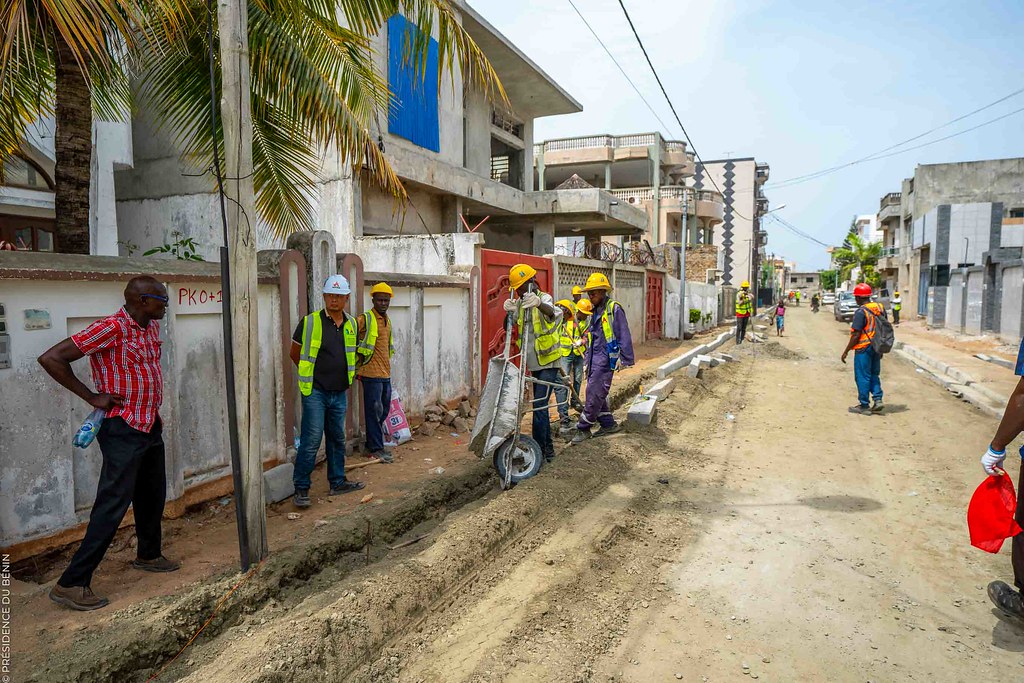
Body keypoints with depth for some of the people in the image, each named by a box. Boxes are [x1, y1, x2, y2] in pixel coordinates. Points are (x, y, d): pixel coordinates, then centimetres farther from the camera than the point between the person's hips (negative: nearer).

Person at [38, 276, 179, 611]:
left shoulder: (151, 326, 7)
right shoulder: (111, 328, -20)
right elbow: (51, 359, -21)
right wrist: (93, 397, -17)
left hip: (150, 425, 9)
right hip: (123, 430, -9)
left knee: (153, 495, 19)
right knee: (113, 504, -7)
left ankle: (148, 555, 39)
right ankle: (71, 583, 3)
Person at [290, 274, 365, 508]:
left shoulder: (351, 324, 8)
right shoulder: (309, 322, -8)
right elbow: (295, 354, 2)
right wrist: (312, 374, 7)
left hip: (339, 393, 6)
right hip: (315, 392, -5)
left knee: (337, 439, 15)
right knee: (311, 441, -6)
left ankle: (337, 482, 27)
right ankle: (301, 488, 6)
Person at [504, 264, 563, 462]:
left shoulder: (544, 298, -12)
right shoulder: (520, 303, 8)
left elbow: (551, 312, -36)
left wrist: (538, 303, -58)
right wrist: (509, 312, -24)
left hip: (549, 361, -7)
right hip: (534, 363, 7)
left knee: (539, 405, -12)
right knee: (540, 405, 14)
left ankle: (538, 448, -6)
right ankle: (548, 447, 26)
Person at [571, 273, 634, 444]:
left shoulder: (614, 309, -9)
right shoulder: (595, 311, 16)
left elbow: (624, 335, -12)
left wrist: (624, 359, -15)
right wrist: (587, 360, 22)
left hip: (606, 359, -9)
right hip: (594, 359, 9)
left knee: (594, 394, -8)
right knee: (597, 394, 12)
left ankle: (584, 429, 0)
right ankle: (608, 424, 23)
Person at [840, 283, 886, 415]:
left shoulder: (861, 312, -17)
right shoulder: (880, 308, 6)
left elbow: (856, 335, -19)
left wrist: (846, 351, -12)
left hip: (864, 348, -7)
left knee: (862, 377, 2)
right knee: (874, 375, 20)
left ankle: (864, 406, 9)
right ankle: (878, 400, 11)